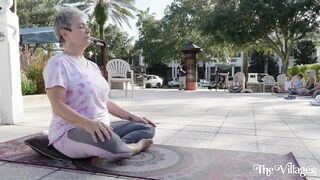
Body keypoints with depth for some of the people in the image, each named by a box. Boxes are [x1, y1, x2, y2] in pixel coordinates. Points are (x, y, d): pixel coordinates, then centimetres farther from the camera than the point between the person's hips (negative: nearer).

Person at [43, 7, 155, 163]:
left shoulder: (92, 66, 16)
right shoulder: (58, 63, -9)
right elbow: (58, 106, -20)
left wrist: (132, 117, 11)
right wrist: (87, 123, -36)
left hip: (102, 128, 9)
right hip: (71, 131, -8)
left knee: (147, 128, 0)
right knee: (108, 141, -40)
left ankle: (106, 151, -18)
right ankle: (131, 147, -8)